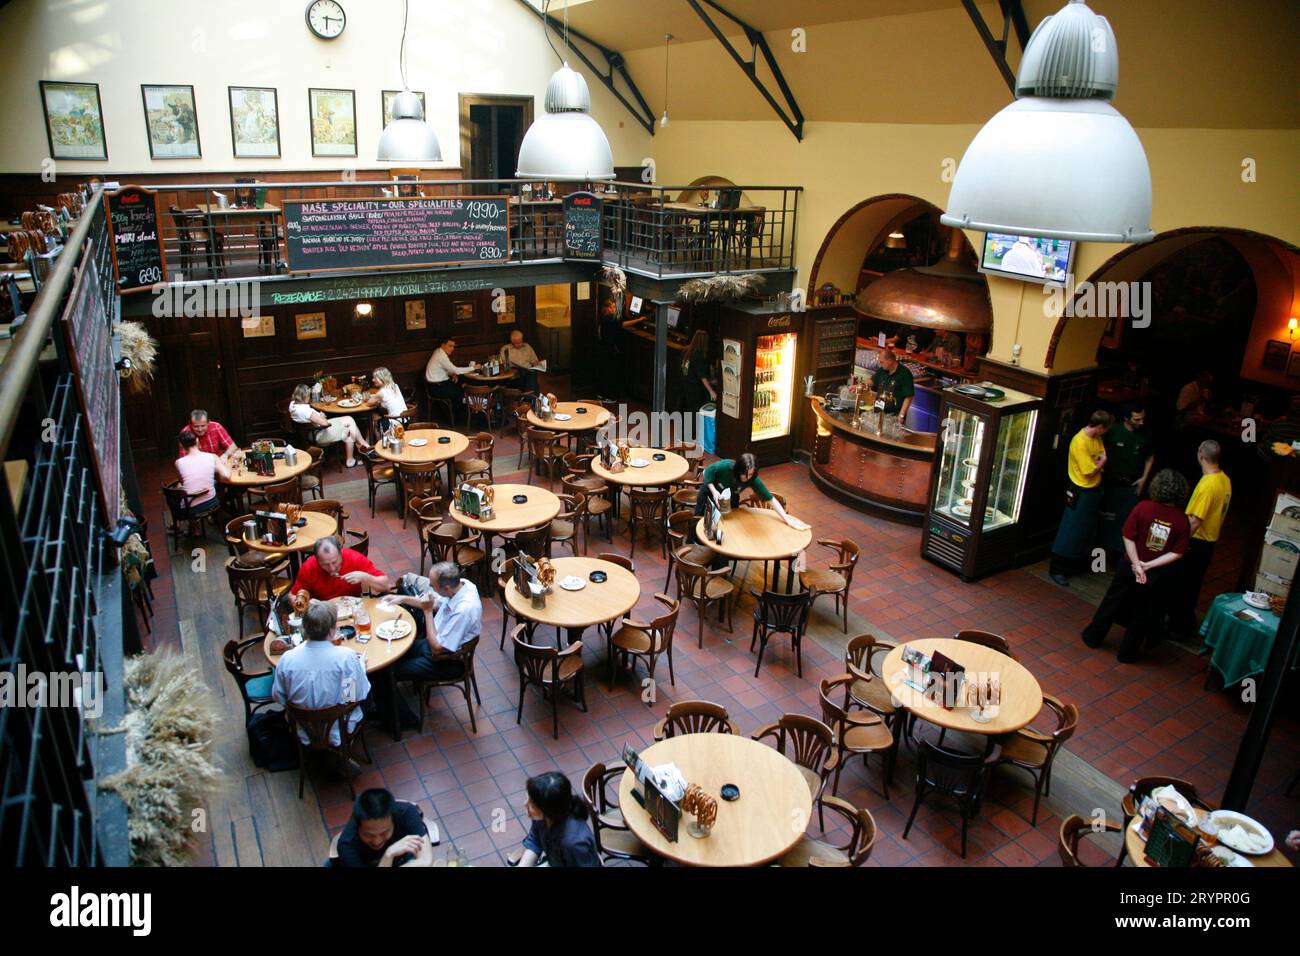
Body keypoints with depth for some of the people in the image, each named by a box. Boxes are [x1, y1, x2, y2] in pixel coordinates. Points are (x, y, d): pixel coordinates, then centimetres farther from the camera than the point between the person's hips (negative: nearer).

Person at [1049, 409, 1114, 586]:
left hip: (1094, 489, 9)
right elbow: (1090, 472, -23)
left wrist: (1097, 465, -13)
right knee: (1071, 532, -3)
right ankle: (1058, 570, 5)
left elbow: (1102, 456, 9)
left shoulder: (1097, 437, 1)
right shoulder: (1080, 442, -26)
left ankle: (1076, 563, 33)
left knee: (1087, 530, 19)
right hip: (1080, 492, -9)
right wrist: (1101, 462, -5)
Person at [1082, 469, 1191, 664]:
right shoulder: (1183, 521, -14)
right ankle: (1128, 652, 26)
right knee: (1143, 614, 16)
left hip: (1131, 566, 0)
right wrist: (1149, 565, -15)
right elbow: (1177, 553, -16)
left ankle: (1093, 636, 33)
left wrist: (1137, 564, -13)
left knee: (1112, 602, 19)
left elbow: (1128, 537, -17)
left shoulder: (1143, 507, -17)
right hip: (1159, 576, 0)